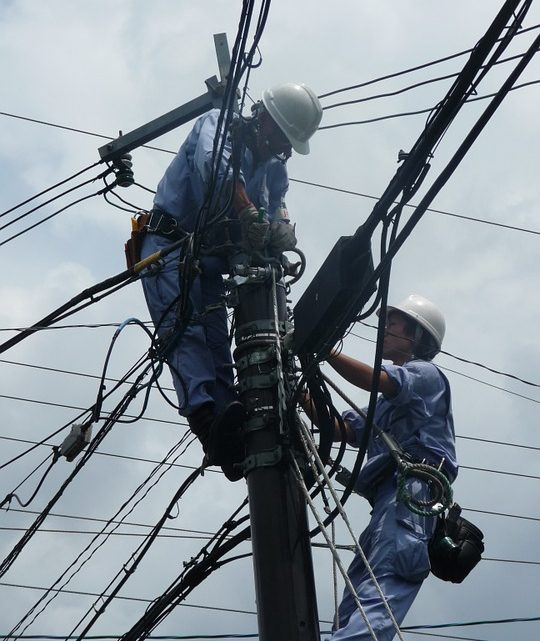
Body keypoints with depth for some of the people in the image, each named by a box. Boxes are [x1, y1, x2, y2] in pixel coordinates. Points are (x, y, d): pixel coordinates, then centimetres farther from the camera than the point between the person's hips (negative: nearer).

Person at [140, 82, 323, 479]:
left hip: (211, 257, 7)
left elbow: (277, 209, -1)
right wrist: (249, 214, -42)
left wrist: (281, 231, -27)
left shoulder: (275, 169, 16)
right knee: (185, 325, -24)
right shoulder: (218, 124, -2)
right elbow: (216, 166, -25)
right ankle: (203, 410, -41)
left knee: (216, 341, -6)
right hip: (170, 243, -7)